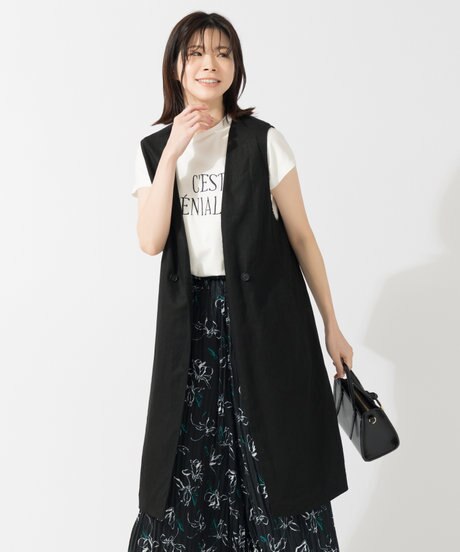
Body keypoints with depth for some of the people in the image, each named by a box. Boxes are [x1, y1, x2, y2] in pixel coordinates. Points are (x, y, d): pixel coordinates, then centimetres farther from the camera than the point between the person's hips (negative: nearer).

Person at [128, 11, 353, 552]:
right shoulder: (154, 147, 5)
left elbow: (301, 236, 1)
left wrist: (332, 325, 2)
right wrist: (173, 152, -13)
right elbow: (151, 242, -8)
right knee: (190, 458, 4)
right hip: (193, 318, 2)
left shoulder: (265, 141, -2)